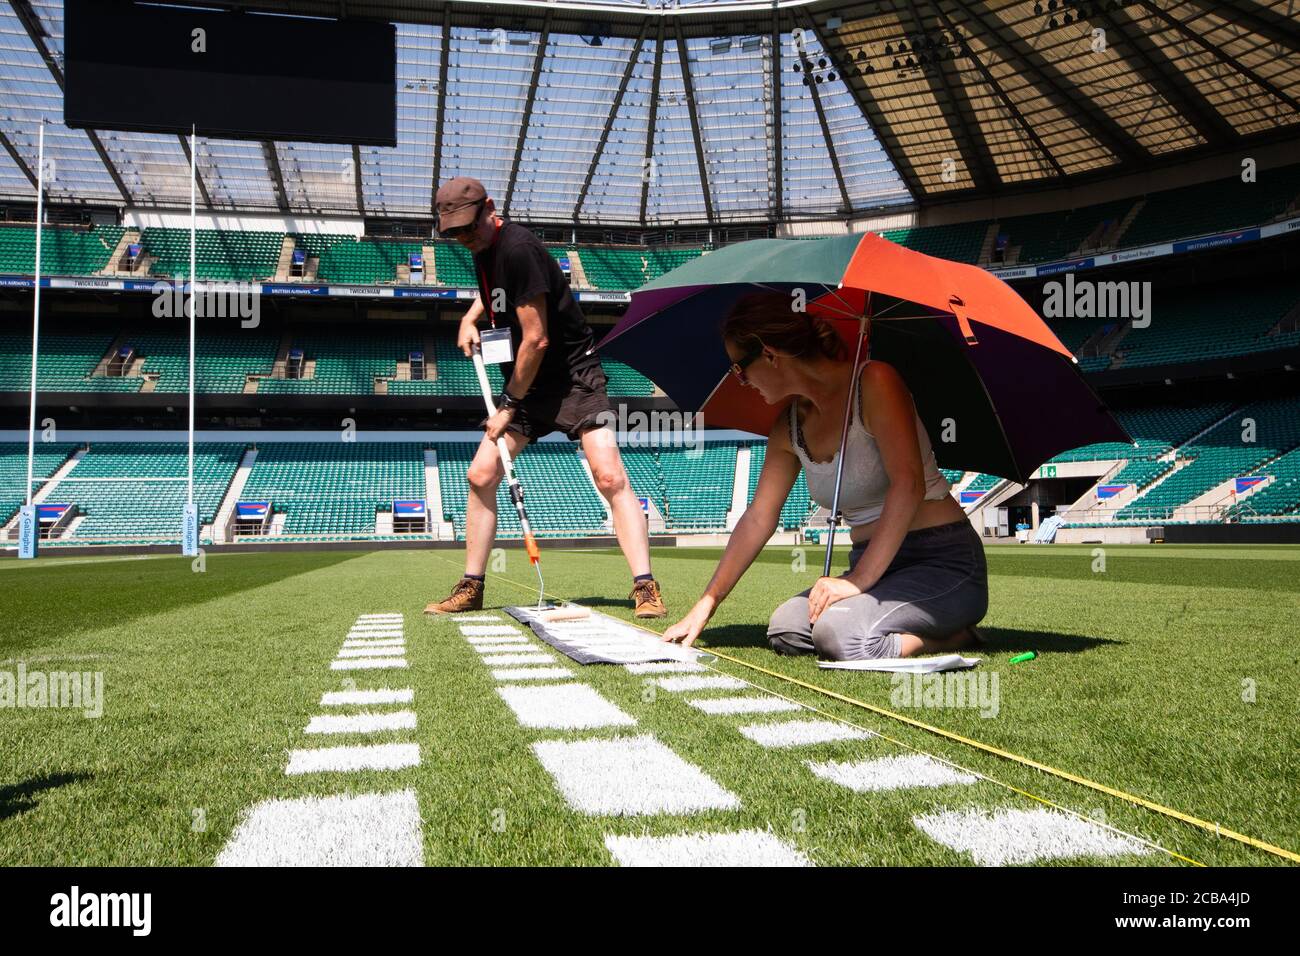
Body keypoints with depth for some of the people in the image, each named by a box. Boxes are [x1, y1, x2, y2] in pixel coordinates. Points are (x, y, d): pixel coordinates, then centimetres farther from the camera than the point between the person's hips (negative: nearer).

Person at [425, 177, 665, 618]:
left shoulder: (517, 248, -21)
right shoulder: (483, 249, 7)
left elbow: (536, 339, -23)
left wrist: (510, 405, -14)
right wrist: (470, 319, 12)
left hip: (574, 377, -8)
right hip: (526, 384, 9)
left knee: (610, 477, -20)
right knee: (480, 475, 2)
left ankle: (645, 587, -17)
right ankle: (470, 589, 12)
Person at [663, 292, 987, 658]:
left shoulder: (874, 381, -14)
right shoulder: (790, 426, 7)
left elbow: (908, 484, -24)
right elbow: (758, 519, 11)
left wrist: (860, 580, -26)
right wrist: (705, 606, 9)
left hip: (946, 562, -7)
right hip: (872, 567, 7)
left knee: (841, 635, -31)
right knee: (785, 631, -19)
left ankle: (953, 637, -3)